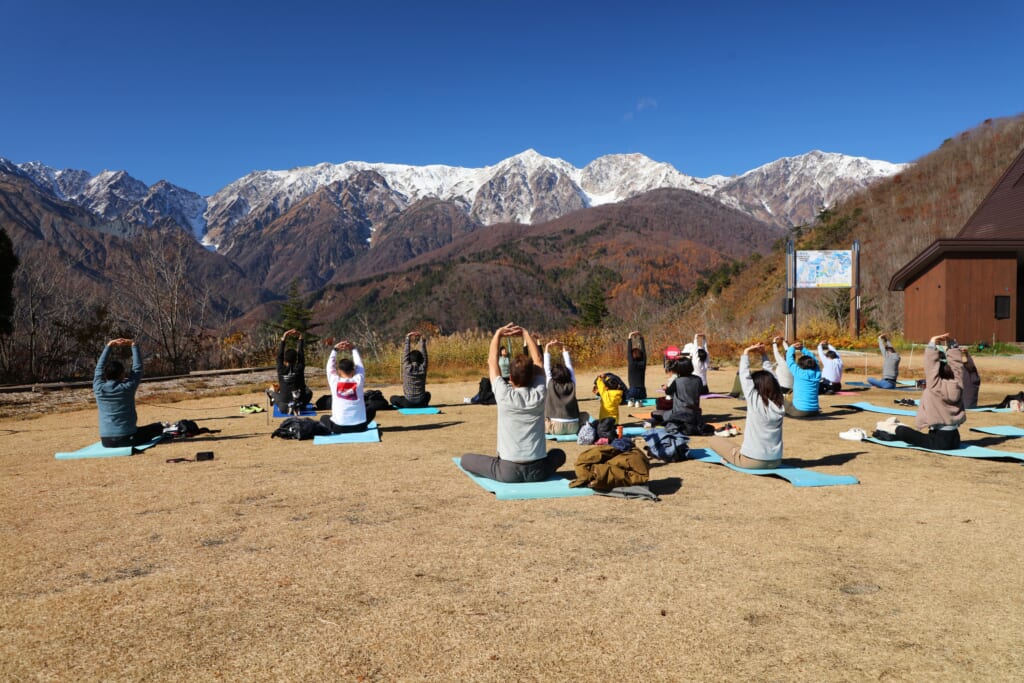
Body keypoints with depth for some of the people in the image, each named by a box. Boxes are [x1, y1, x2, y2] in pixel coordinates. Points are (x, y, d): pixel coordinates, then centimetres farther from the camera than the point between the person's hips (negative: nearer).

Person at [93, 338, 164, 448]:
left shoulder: (98, 388, -3)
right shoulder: (127, 387, -12)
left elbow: (99, 367, 11)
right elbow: (138, 367, 0)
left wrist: (109, 346, 18)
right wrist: (133, 344, 7)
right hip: (128, 440, -3)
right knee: (158, 426, 20)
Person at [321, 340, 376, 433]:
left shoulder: (334, 381, -5)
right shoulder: (358, 380, -4)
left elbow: (330, 366, 13)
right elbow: (359, 364, 14)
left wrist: (335, 349, 21)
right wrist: (353, 349, 23)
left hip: (339, 427, -1)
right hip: (359, 427, 1)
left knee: (323, 418, 30)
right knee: (372, 410, 30)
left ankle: (335, 430, 11)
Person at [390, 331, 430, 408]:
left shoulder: (407, 368, -11)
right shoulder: (423, 368, -7)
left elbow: (406, 353, -3)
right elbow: (424, 353, 3)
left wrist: (408, 337, 0)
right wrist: (422, 339, 4)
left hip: (408, 403, -2)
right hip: (421, 403, 2)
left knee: (393, 398, 23)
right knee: (427, 394, 36)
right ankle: (424, 404, 10)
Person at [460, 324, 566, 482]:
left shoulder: (504, 395, -12)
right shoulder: (539, 394, -6)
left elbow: (492, 361, 3)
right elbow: (538, 360, 9)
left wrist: (498, 334, 12)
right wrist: (525, 333, 13)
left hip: (508, 471, -1)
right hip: (538, 471, 1)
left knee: (466, 459, 18)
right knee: (559, 453, 33)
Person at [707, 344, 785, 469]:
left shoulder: (755, 401, -15)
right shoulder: (780, 403, -2)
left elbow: (744, 375, -8)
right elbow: (771, 378, 9)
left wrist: (746, 353, 2)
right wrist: (764, 355, 11)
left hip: (751, 461, -6)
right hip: (775, 461, 6)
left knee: (713, 440, 9)